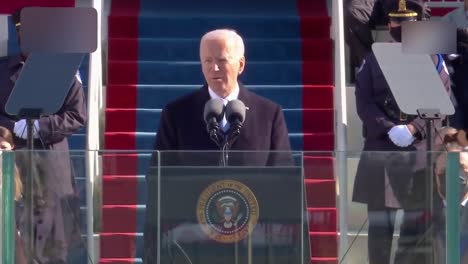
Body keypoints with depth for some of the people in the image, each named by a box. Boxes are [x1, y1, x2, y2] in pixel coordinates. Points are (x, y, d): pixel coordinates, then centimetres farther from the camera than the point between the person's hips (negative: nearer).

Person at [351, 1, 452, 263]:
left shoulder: (432, 57, 7)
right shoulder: (373, 58, 9)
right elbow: (364, 102, 1)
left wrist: (413, 129, -16)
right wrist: (390, 130, -13)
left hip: (421, 150, 0)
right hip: (380, 148, 1)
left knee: (418, 218, 1)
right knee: (379, 219, 1)